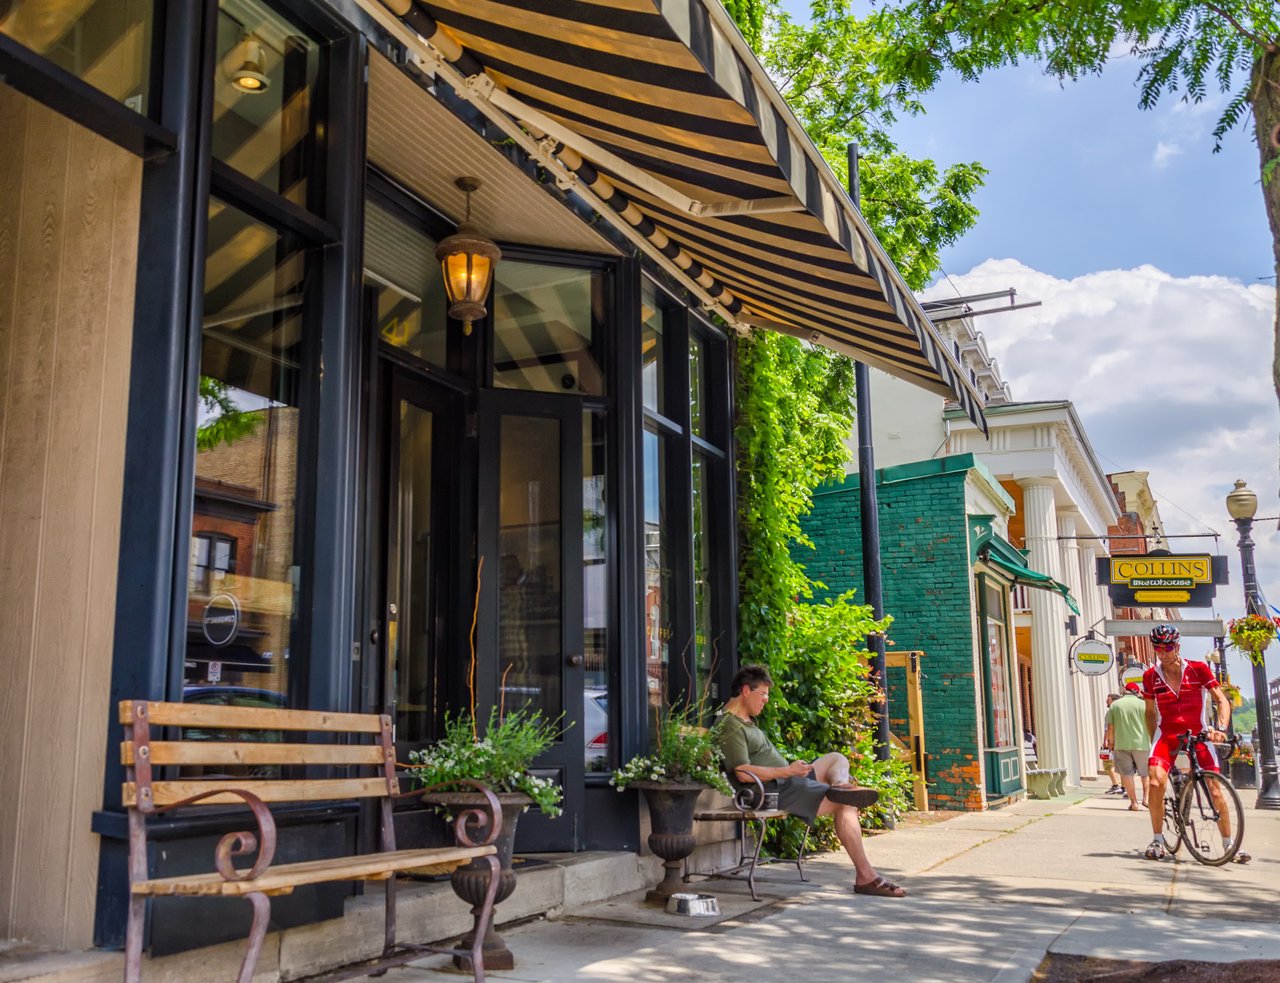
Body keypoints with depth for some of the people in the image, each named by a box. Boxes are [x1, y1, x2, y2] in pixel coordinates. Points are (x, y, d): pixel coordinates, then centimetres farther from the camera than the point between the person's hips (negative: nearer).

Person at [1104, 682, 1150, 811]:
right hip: (1141, 744, -1)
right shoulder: (1143, 704, 0)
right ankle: (1146, 797, 6)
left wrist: (1111, 742, 17)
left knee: (1127, 773, 5)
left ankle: (1134, 803, 4)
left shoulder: (1114, 705, 6)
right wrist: (1152, 741, 11)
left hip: (1121, 744, 1)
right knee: (1146, 772, 17)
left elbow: (1110, 727, 4)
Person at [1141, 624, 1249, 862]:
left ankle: (1229, 844, 13)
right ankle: (1158, 840, -7)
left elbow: (1221, 700, -9)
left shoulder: (1198, 669, -5)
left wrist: (1221, 728, -25)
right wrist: (1153, 742, 13)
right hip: (1167, 734, 1)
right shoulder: (1150, 676, 0)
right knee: (1156, 781, -22)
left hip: (1197, 734, 0)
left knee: (1214, 790, -7)